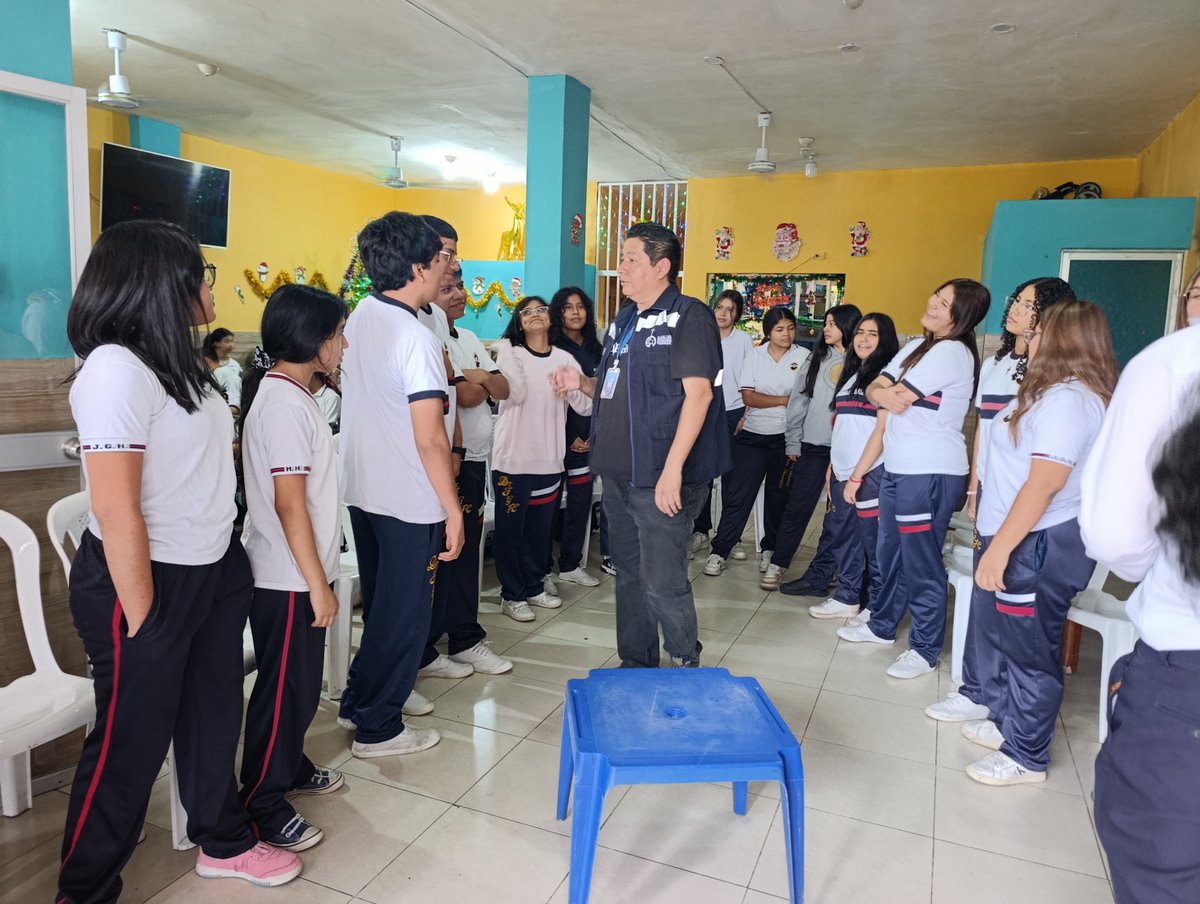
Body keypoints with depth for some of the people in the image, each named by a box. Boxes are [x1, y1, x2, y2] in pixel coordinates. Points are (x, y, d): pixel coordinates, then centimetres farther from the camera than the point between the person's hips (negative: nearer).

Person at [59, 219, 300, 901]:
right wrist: (140, 621, -18)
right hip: (147, 580, -8)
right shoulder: (116, 368, -20)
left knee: (213, 716, 21)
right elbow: (116, 510, -23)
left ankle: (224, 842, 41)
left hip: (213, 570, 8)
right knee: (132, 742, 8)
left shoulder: (176, 361, 7)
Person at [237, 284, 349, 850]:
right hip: (288, 579, -10)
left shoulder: (285, 392, 10)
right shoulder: (286, 404, -21)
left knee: (301, 684, 21)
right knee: (284, 688, 3)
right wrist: (318, 584, -18)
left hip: (295, 573, 10)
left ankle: (290, 767, 39)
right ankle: (261, 805, 19)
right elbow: (290, 505, -23)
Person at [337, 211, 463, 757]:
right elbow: (430, 440, -22)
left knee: (381, 604, 23)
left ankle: (361, 701, 37)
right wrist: (453, 510, -15)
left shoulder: (357, 319, 5)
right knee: (404, 614, 7)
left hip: (361, 490, 8)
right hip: (409, 502, -8)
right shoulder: (416, 339, -21)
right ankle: (377, 728, 20)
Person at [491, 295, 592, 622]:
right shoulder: (508, 353, -1)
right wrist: (502, 351, -15)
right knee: (510, 528, 3)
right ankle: (512, 595, 17)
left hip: (549, 460, 4)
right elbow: (516, 393, -19)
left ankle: (533, 586, 29)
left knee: (541, 528, 13)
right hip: (513, 458, -3)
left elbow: (585, 407, 1)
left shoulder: (564, 360, 8)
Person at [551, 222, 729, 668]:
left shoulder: (688, 315, -8)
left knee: (662, 583, -4)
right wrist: (582, 382, 3)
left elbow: (698, 391, -18)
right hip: (617, 473, 8)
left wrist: (673, 469, -24)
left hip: (661, 478, -8)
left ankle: (687, 673, 19)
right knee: (629, 577, 16)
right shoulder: (623, 320, 17)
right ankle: (635, 667, 31)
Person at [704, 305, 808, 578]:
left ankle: (769, 548, 27)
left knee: (778, 497, 11)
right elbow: (748, 396, -5)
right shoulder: (755, 356, 4)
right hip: (752, 435, 0)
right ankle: (719, 551, 4)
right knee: (738, 494, -3)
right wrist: (783, 400, -11)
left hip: (785, 437, 0)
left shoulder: (804, 356, 1)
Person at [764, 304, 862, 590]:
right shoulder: (816, 359, 8)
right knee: (797, 507, 3)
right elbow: (798, 401, 8)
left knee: (840, 511, 7)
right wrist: (792, 443, 5)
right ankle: (777, 564, 12)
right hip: (812, 446, 2)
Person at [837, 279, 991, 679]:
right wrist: (889, 394, -11)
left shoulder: (952, 352, -13)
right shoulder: (917, 346, 15)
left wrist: (887, 392, 3)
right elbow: (875, 389, 9)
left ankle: (925, 649, 12)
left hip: (931, 472, -9)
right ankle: (882, 625, 34)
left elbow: (897, 399, -18)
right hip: (898, 467, 9)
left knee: (921, 561, -1)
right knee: (890, 552, 18)